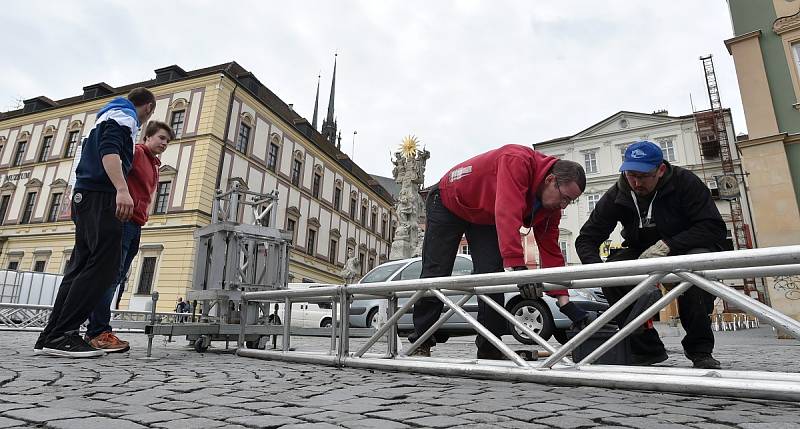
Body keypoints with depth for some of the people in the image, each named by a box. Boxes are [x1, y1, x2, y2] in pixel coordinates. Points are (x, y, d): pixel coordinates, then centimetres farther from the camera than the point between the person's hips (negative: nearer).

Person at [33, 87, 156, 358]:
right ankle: (61, 335, -19)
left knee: (81, 266, 6)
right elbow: (109, 150, -18)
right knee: (103, 265, -16)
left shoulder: (107, 117, 31)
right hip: (101, 197, -10)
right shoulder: (123, 116, 1)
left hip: (85, 195, 10)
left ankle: (50, 336, 5)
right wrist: (122, 189, -31)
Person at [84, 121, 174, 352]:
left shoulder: (154, 166, 26)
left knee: (118, 278, 6)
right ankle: (99, 332, -12)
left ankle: (94, 331, 10)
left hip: (136, 226, 9)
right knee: (111, 274, -12)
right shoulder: (136, 151, 0)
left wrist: (142, 217, 17)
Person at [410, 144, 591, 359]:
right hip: (448, 202, -6)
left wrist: (564, 300, -17)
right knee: (435, 273, -5)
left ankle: (489, 349, 3)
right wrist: (516, 265, -58)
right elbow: (507, 214, -50)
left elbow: (550, 250, -11)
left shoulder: (550, 206, -13)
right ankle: (421, 343, 7)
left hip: (486, 218, 6)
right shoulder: (517, 161, -37)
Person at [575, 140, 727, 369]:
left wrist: (667, 245, -35)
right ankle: (647, 348, -10)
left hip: (685, 250, -2)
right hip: (641, 254, 3)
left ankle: (700, 350, -16)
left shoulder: (684, 182, -17)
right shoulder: (616, 195, -11)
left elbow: (714, 228, -23)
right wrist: (596, 269, -31)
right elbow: (586, 239, -11)